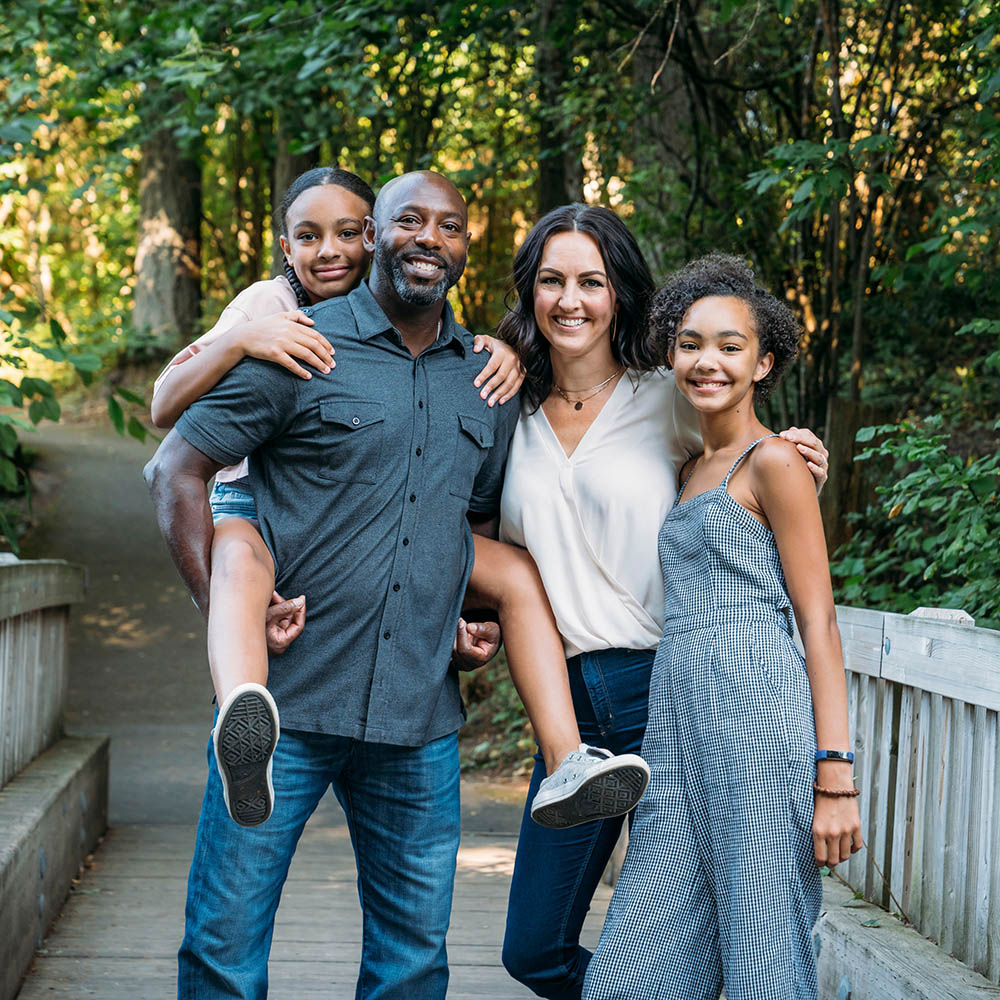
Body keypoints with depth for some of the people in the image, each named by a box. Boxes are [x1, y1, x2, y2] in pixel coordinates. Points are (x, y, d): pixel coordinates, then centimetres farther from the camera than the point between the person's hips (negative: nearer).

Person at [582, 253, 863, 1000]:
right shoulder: (690, 468, 20)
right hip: (677, 725, 8)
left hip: (759, 715, -7)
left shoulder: (773, 463, -2)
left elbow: (819, 622, -6)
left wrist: (835, 775, -14)